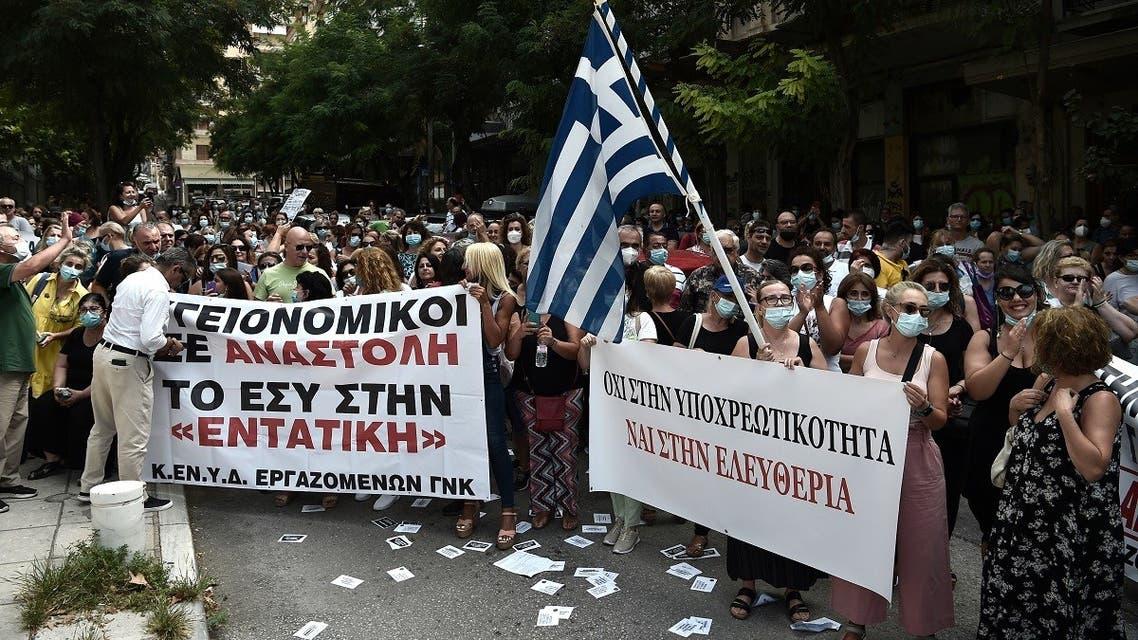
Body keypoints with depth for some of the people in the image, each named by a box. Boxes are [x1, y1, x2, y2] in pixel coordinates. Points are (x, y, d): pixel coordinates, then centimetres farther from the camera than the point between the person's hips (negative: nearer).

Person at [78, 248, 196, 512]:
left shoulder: (133, 278, 11)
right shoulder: (158, 290, -17)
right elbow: (151, 340, -25)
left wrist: (162, 342, 11)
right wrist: (171, 346, -6)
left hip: (104, 352, 10)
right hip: (129, 364, -10)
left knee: (103, 428, 21)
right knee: (134, 436, 1)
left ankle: (89, 487, 32)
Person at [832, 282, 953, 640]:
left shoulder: (933, 359, -4)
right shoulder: (866, 350, 0)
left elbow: (940, 421, -7)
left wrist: (923, 407, -25)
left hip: (916, 459, -1)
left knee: (919, 544, 5)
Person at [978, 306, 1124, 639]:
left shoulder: (1100, 399, -18)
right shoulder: (1046, 383, 5)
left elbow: (1093, 468, -31)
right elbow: (1025, 435, 21)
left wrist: (1065, 411, -28)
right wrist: (1015, 406, 1)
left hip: (1069, 536, -8)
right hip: (1026, 523, 8)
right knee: (1012, 607, 19)